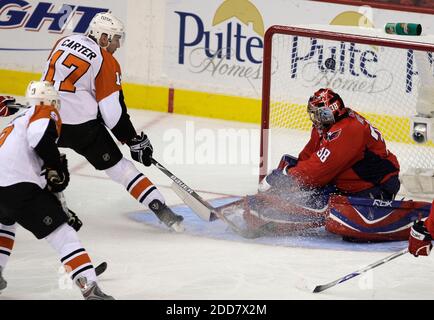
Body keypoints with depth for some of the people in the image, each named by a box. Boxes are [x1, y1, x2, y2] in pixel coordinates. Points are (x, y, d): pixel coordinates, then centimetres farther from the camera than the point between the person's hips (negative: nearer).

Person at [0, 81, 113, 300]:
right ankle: (90, 289, -15)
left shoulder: (19, 119, 34)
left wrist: (61, 211, 34)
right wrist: (57, 166, -6)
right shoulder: (47, 113, 9)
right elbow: (39, 134, -18)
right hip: (18, 184, -8)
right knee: (62, 233, -4)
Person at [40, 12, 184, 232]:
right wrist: (135, 141, -1)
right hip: (81, 124, -4)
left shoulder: (64, 42, 10)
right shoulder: (106, 62, -5)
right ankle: (162, 211, -2)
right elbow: (112, 112, -9)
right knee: (120, 169, 2)